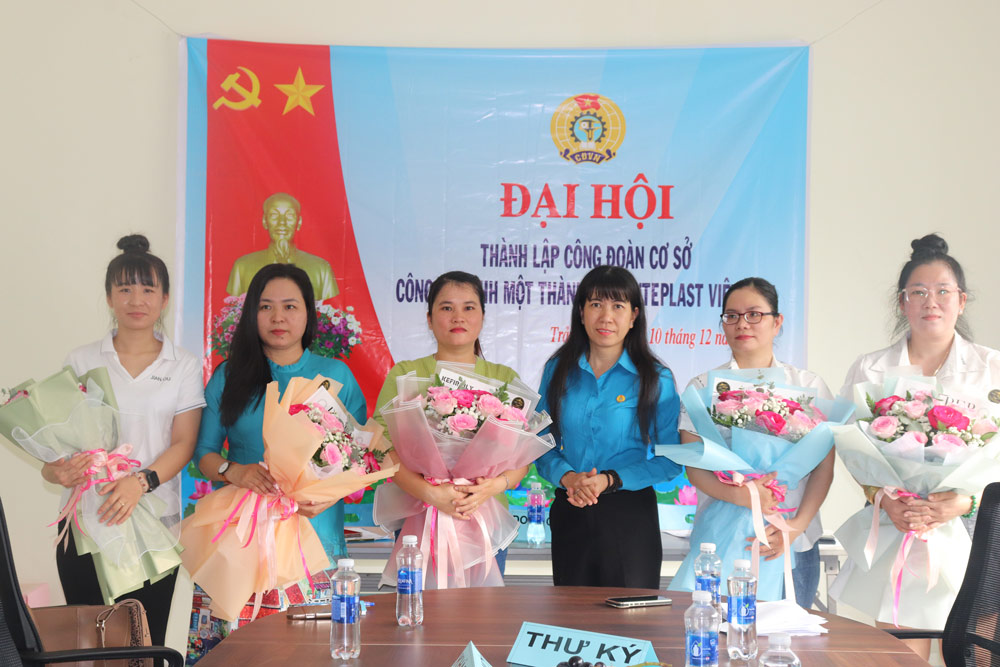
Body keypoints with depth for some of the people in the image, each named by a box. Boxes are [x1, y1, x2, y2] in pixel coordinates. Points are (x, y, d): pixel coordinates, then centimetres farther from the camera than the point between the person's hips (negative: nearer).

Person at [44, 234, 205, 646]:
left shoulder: (184, 367, 5)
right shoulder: (81, 361, 8)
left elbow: (183, 444, -1)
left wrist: (141, 481, -19)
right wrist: (57, 470, -17)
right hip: (84, 520, 1)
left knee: (146, 642, 3)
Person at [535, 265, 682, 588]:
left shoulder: (656, 379, -4)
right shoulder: (558, 371, 4)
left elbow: (671, 460, -4)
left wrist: (610, 479, -15)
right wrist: (567, 477, -14)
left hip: (631, 515, -2)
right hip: (570, 512, 3)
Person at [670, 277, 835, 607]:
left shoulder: (809, 386, 8)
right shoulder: (702, 388, 7)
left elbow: (824, 467, 3)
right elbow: (694, 467, -2)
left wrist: (797, 525, -11)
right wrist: (739, 495, -20)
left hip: (793, 545, 1)